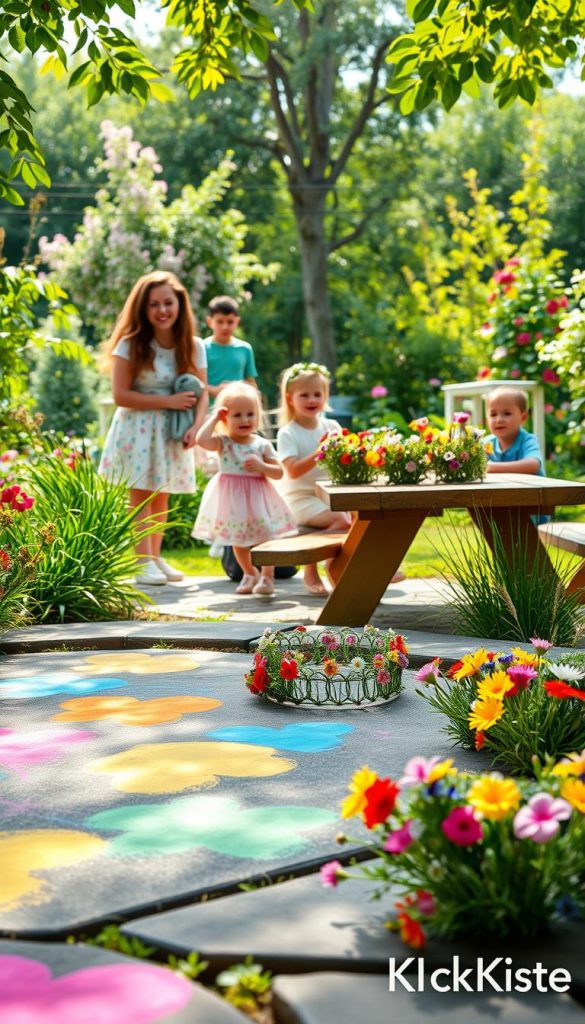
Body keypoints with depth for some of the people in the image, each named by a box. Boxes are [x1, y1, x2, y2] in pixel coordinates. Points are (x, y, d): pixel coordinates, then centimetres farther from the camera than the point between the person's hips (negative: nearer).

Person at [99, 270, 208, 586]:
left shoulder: (193, 346, 0)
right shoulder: (131, 344, -11)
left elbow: (202, 393, 1)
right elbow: (121, 395, -15)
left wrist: (195, 427, -17)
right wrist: (168, 401, -18)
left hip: (173, 431, 4)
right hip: (139, 428, -3)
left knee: (161, 496, 11)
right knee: (141, 495, -4)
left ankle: (155, 557, 22)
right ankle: (143, 563, -1)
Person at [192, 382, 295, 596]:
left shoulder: (262, 444, -4)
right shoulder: (223, 442, -7)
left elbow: (278, 472, -2)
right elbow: (202, 440, -28)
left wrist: (261, 466, -20)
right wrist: (213, 418, -18)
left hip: (257, 497, -1)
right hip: (232, 498, 1)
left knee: (265, 537, -2)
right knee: (238, 540, 15)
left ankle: (267, 576, 15)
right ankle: (250, 574, 36)